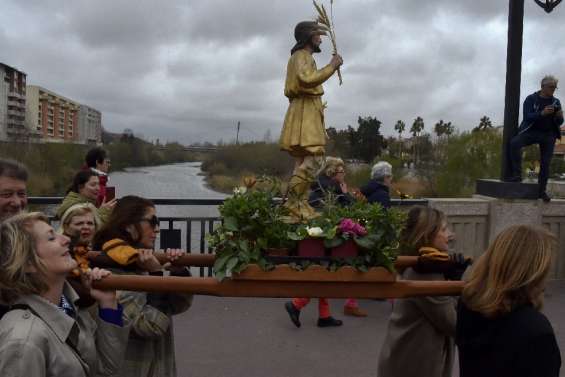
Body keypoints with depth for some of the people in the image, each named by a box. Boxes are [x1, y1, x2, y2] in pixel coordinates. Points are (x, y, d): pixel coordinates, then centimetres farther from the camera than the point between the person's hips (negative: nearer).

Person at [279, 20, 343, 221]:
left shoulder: (301, 56, 27)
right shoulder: (302, 56, -5)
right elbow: (307, 79, -24)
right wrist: (331, 66, -17)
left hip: (306, 113, 11)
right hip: (305, 112, -11)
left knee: (304, 161, 4)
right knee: (314, 157, -19)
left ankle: (301, 205, 1)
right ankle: (293, 203, -22)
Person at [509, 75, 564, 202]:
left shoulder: (556, 102, 10)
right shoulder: (531, 99, -1)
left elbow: (559, 123, 10)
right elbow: (526, 116, -12)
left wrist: (559, 117, -14)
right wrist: (542, 113, -28)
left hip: (549, 134, 3)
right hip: (531, 131, -3)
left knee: (545, 163, -1)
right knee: (514, 143, -30)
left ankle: (542, 190, 9)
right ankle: (517, 175, -25)